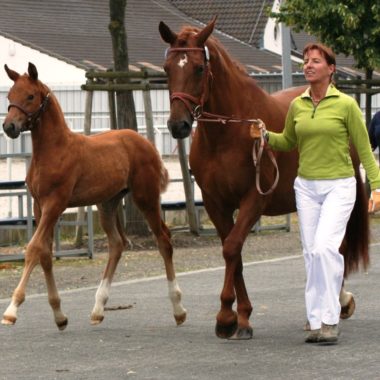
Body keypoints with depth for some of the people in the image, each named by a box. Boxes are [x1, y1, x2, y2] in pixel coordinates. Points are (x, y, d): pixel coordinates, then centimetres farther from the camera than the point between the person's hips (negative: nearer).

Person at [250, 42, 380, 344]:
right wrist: (265, 135, 2)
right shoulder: (297, 105, 6)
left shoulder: (346, 105, -6)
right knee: (311, 253, 4)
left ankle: (330, 319, -14)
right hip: (306, 186, 5)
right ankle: (316, 321, 11)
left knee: (325, 246, -20)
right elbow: (288, 142, 21)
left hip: (339, 186, -5)